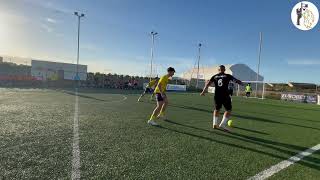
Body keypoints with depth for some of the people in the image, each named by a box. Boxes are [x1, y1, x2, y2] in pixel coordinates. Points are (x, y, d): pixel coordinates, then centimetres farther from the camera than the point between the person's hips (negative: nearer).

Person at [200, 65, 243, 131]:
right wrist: (241, 83, 32)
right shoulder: (227, 76, 4)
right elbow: (236, 80, 12)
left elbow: (208, 83, 1)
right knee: (228, 110, 10)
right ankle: (223, 124, 1)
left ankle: (215, 124, 17)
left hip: (217, 96, 4)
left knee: (216, 110, 21)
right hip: (225, 96, -3)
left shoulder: (214, 76, 10)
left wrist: (203, 91, 0)